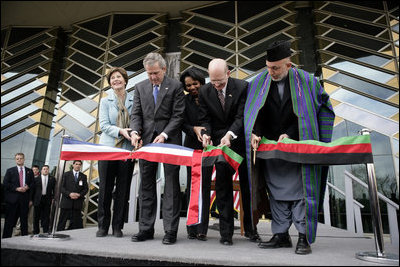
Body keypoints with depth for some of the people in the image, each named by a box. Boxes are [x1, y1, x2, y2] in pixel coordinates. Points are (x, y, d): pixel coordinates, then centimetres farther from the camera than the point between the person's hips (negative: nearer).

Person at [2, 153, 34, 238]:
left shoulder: (29, 171, 11)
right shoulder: (10, 171, 6)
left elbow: (32, 183, 11)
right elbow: (5, 183, -2)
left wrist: (27, 187, -10)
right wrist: (16, 188, -13)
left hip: (25, 198, 2)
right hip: (12, 198, -2)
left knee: (24, 220, 7)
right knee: (10, 220, 2)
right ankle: (6, 238, 12)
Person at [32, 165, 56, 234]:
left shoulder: (52, 179, 5)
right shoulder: (36, 179, 3)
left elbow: (54, 189, 5)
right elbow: (34, 189, 2)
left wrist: (53, 198, -3)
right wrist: (32, 199, -2)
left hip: (47, 199, 0)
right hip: (38, 199, 0)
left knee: (46, 216, 4)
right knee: (36, 216, 8)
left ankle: (46, 231, 12)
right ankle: (36, 232, 20)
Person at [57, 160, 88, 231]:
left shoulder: (83, 176, 11)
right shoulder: (66, 175, 8)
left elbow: (86, 189, 8)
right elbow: (62, 187, 1)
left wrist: (79, 194, -11)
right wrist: (69, 194, -14)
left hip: (77, 203, 1)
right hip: (66, 202, -1)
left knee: (75, 222, 1)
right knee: (62, 222, 2)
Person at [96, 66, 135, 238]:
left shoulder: (134, 100, 8)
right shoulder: (105, 101, 9)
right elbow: (104, 125, -1)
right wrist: (120, 131, -18)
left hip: (127, 150, 0)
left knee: (123, 189, 4)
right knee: (105, 188, 4)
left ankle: (118, 226, 15)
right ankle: (102, 226, 17)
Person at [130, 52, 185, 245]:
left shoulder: (175, 86, 1)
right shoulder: (140, 87, 13)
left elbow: (178, 115, -5)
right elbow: (136, 113, 8)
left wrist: (164, 135, -17)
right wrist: (135, 132, -10)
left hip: (170, 141, -4)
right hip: (147, 141, 4)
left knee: (171, 185, 0)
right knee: (146, 185, 8)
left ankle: (170, 230, 8)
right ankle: (146, 229, 19)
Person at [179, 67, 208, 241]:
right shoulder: (185, 100, 8)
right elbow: (183, 124, 2)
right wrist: (194, 129, -17)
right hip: (192, 146, 2)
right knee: (192, 185, 3)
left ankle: (201, 229, 7)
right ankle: (192, 228, 12)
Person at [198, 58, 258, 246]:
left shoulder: (242, 87, -10)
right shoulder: (205, 91, -1)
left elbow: (242, 116, -14)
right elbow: (205, 119, 0)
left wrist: (230, 134, -29)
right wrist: (206, 134, -20)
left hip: (242, 141, -1)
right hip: (220, 143, 1)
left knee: (247, 185, 7)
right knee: (222, 187, 2)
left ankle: (250, 229, 24)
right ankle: (226, 232, 13)